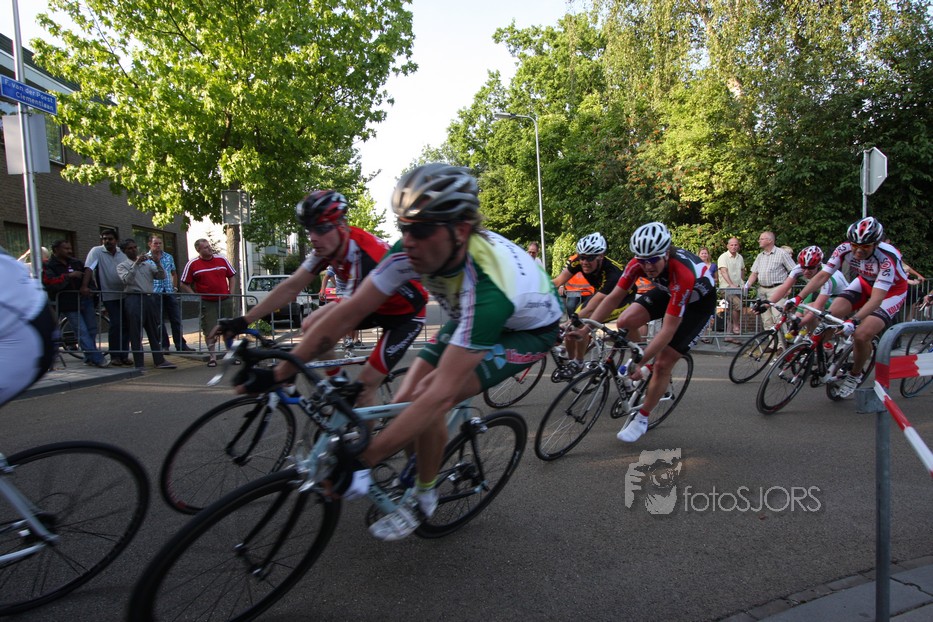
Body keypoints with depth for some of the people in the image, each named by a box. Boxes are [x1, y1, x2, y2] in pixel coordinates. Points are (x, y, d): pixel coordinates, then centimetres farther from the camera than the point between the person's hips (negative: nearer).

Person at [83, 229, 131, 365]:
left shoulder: (122, 253, 9)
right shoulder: (96, 251, -4)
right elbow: (89, 268, -15)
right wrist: (84, 286, -27)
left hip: (125, 294, 4)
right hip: (109, 295, -4)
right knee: (116, 324, -9)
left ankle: (124, 355, 13)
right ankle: (115, 356, 3)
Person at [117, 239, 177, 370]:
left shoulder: (148, 264, 17)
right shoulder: (122, 266, 5)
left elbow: (162, 276, 7)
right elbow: (126, 280, -13)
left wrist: (158, 262, -8)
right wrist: (136, 264, -18)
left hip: (150, 297, 5)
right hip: (134, 298, -4)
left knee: (154, 331, 7)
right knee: (136, 333, -3)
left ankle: (159, 360, 13)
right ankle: (139, 363, 1)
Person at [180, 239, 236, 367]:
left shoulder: (222, 260, 5)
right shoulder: (192, 264, -2)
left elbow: (232, 276, 14)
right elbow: (184, 285, 2)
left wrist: (231, 294, 5)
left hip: (225, 300, 2)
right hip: (207, 303, -2)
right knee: (209, 332, 0)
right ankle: (212, 357, 10)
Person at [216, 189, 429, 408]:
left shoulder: (364, 256, -36)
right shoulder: (328, 246, -13)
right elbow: (291, 287, -8)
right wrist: (242, 322, -13)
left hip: (406, 312, -7)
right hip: (373, 304, 7)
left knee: (366, 384, -14)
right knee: (310, 326, -6)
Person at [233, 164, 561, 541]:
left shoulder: (486, 286, -43)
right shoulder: (412, 251, -25)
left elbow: (440, 394, -43)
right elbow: (348, 313, -19)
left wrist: (361, 460, -41)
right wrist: (276, 374, -19)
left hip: (528, 329, -6)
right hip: (467, 318, 6)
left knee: (430, 397, -25)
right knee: (405, 400, -9)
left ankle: (424, 497, 1)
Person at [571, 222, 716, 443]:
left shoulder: (683, 274, -41)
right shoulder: (639, 263, -26)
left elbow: (668, 330, -38)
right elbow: (614, 298, -17)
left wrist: (641, 363, -36)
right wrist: (584, 328, -23)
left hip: (698, 302, -5)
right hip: (667, 291, 5)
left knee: (663, 364, -10)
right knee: (625, 321, -22)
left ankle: (642, 419, 9)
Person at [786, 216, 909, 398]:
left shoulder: (887, 258, -36)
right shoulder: (845, 249, -24)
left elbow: (876, 299, -41)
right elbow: (822, 276, -23)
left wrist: (853, 321, -54)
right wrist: (798, 298, -35)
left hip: (891, 291, -5)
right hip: (865, 283, 5)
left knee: (861, 335, -22)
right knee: (832, 314, -20)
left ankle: (855, 374, 6)